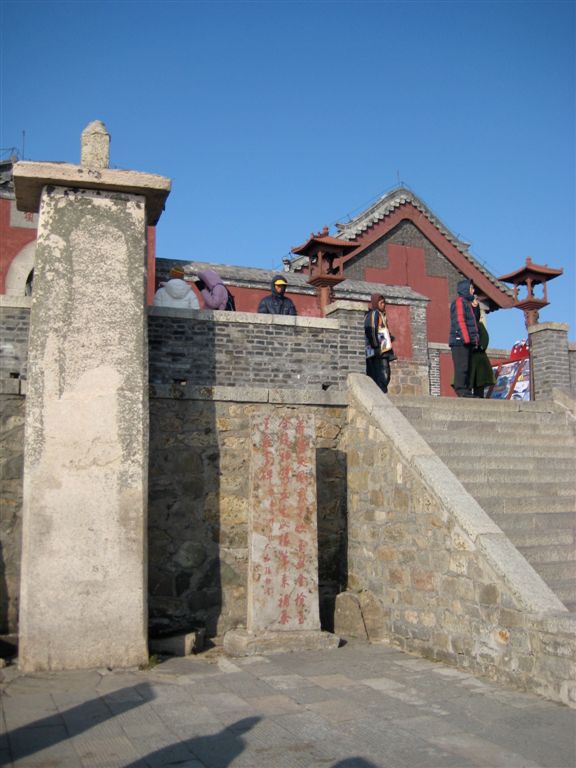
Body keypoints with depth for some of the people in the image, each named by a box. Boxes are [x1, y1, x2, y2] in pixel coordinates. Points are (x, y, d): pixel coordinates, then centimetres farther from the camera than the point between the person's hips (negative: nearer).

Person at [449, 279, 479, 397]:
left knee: (467, 367, 7)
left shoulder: (466, 303, 26)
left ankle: (466, 390, 8)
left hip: (466, 342, 10)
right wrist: (466, 338, -21)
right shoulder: (459, 301, -5)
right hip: (460, 340, -10)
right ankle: (461, 390, -14)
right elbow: (460, 321, -14)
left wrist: (474, 339, 17)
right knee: (461, 366, -12)